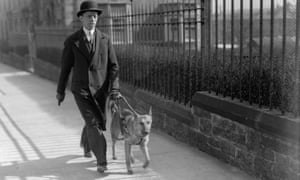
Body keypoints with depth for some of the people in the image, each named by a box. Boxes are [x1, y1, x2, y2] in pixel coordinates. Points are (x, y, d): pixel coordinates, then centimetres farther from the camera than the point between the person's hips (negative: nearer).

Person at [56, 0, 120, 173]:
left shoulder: (105, 39, -2)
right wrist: (60, 90, 9)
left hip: (99, 89, 3)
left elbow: (113, 66, -2)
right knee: (94, 123, -14)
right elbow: (65, 67, 3)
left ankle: (86, 144, 49)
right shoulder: (71, 41, -6)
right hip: (81, 90, -3)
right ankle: (102, 160, -4)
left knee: (95, 122, 16)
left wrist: (115, 89, -14)